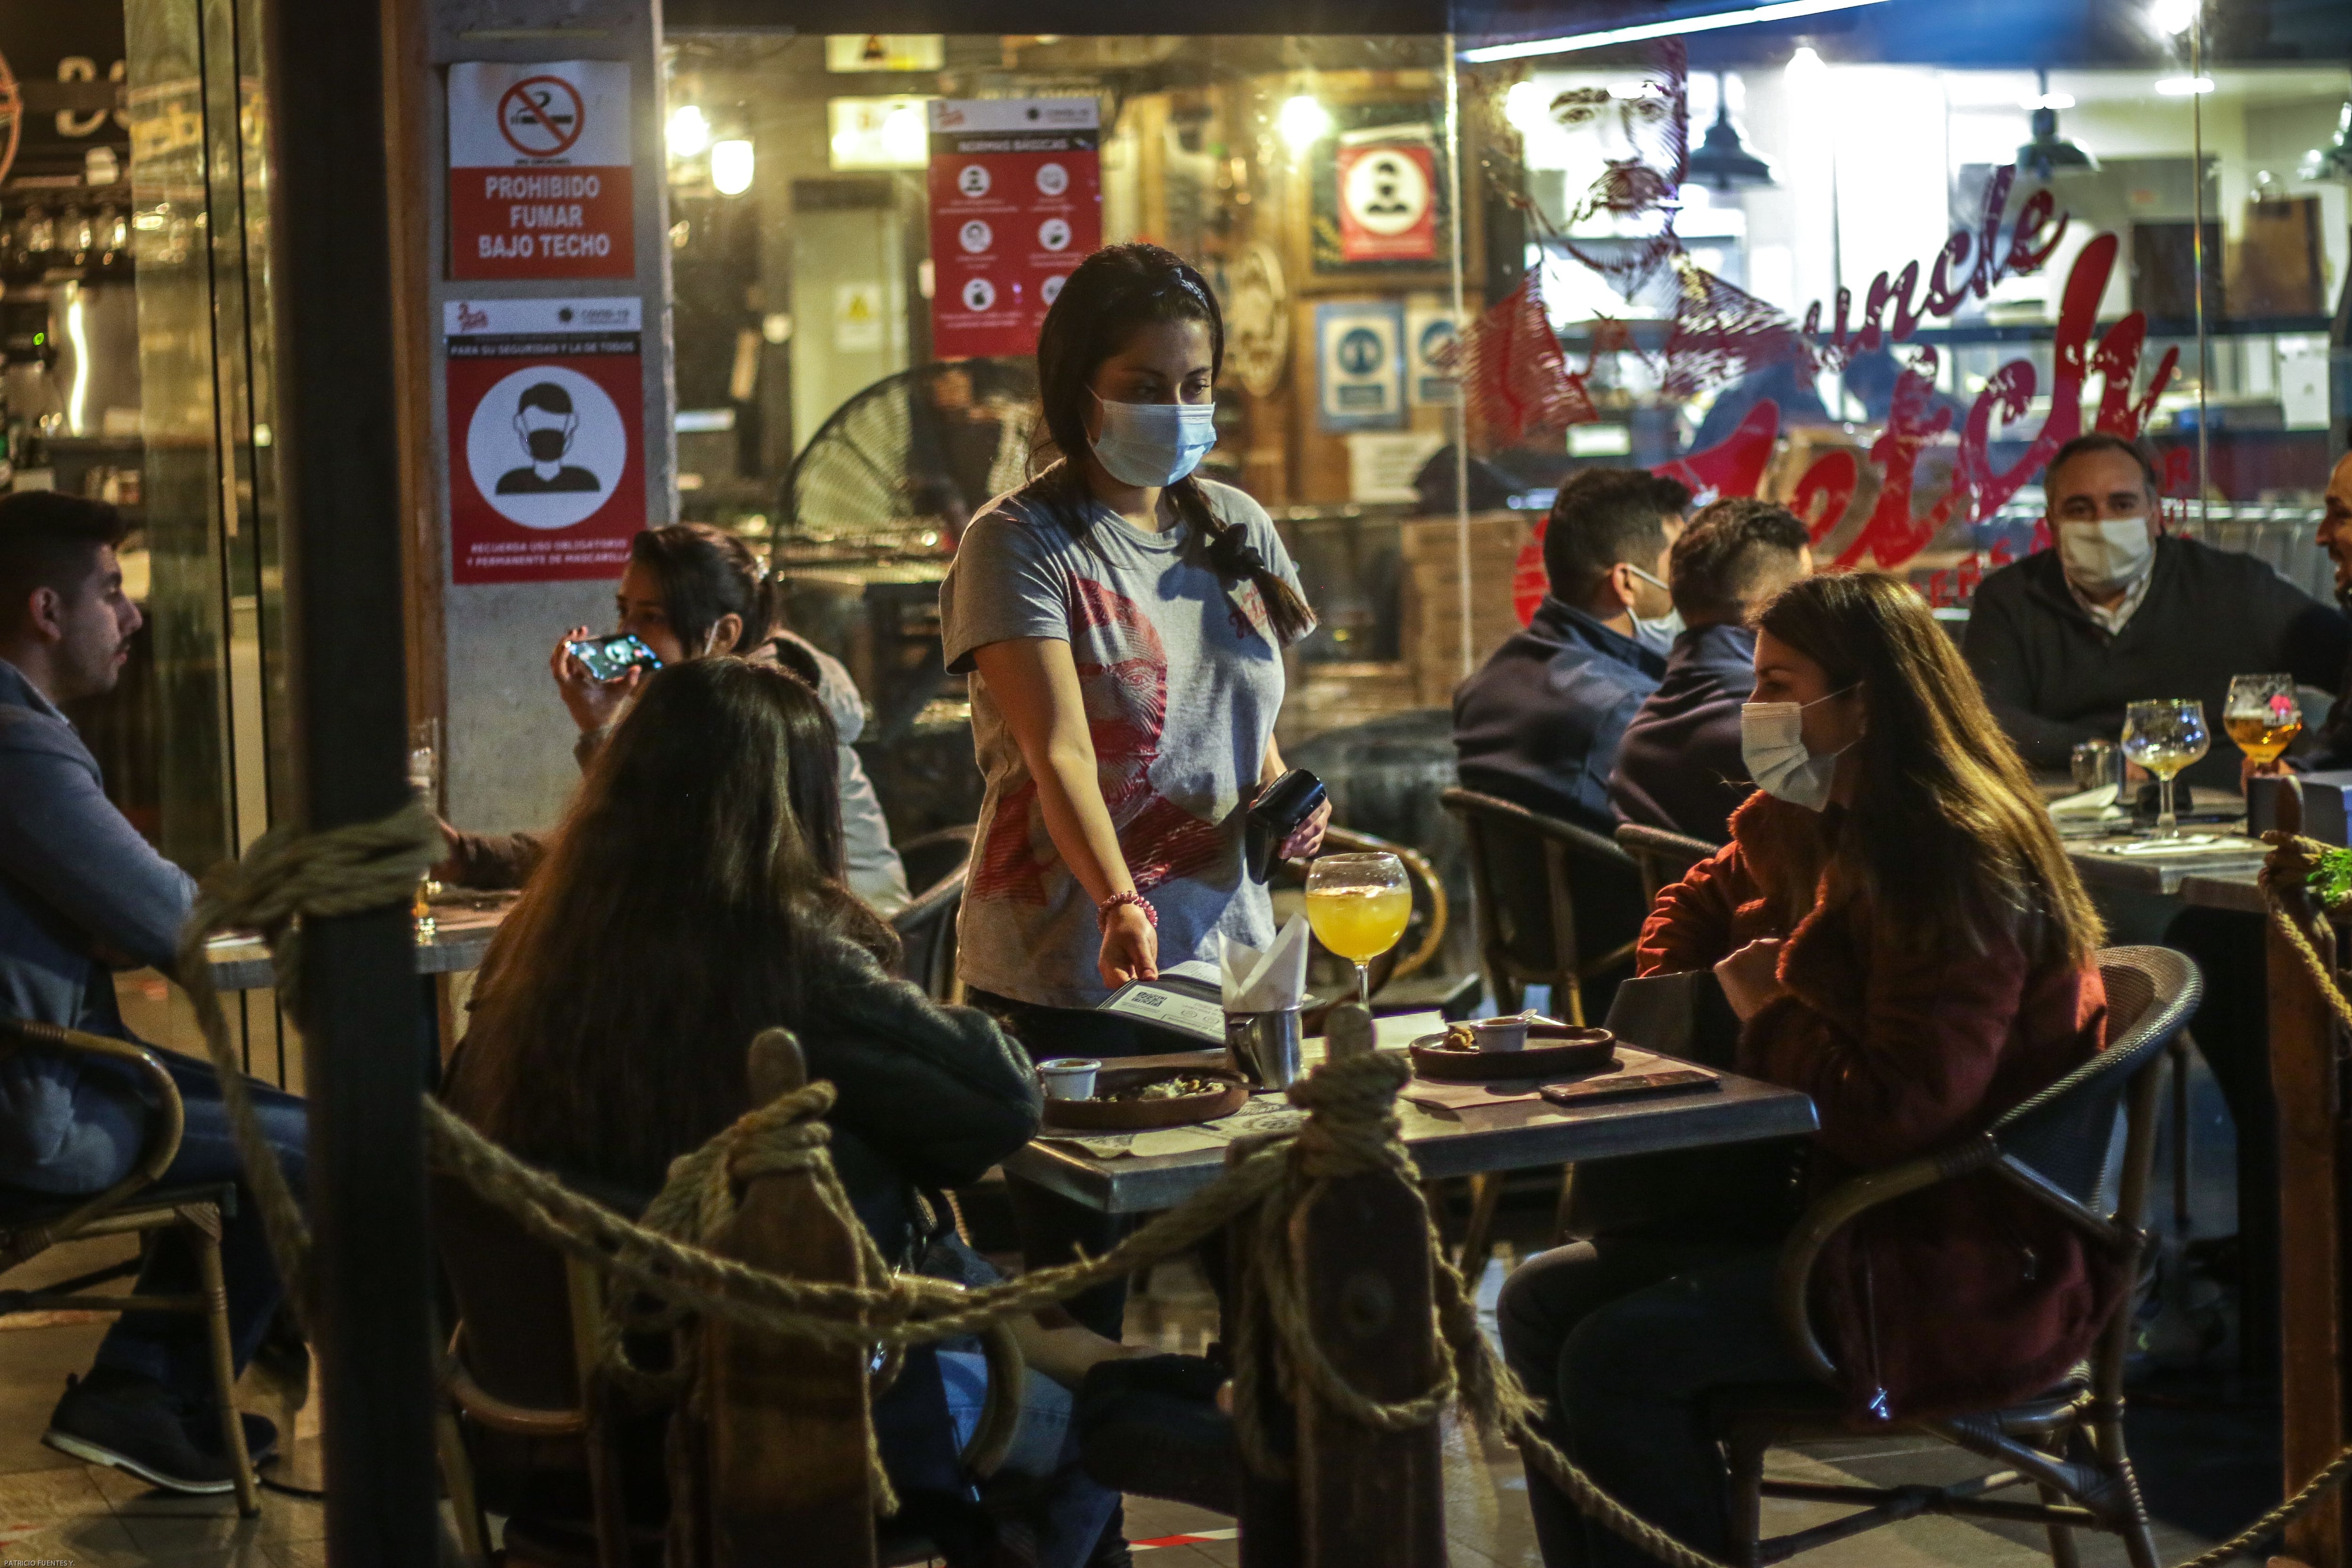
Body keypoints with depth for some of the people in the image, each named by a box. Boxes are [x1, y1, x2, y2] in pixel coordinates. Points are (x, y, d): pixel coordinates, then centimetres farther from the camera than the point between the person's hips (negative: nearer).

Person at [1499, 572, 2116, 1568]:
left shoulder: (1960, 868, -22)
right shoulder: (1802, 826, 7)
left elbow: (1897, 1111, -28)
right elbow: (1702, 908, 30)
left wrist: (1767, 1011, -12)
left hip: (1960, 1266, -10)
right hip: (1829, 1204, 10)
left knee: (1617, 1358, -23)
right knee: (1541, 1304, -1)